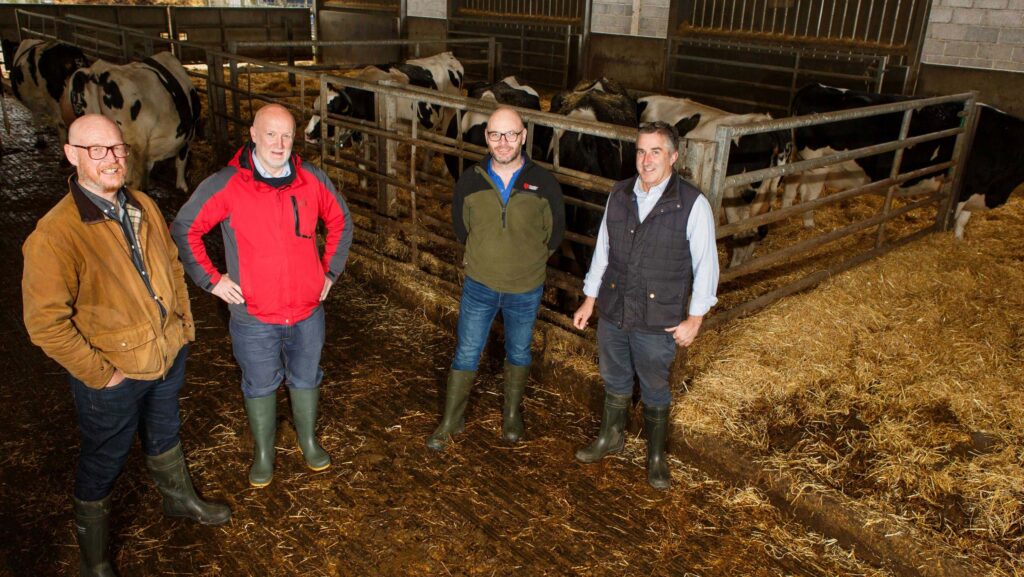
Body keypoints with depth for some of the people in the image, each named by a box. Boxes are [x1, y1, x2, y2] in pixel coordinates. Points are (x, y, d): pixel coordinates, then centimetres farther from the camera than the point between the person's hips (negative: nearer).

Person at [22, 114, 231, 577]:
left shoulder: (143, 207, -2)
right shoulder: (55, 234, -25)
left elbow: (171, 265, 12)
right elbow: (45, 323, -25)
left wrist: (184, 325, 8)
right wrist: (99, 374, -20)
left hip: (168, 356, 6)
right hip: (114, 376, -6)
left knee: (164, 435, 29)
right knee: (103, 462, 15)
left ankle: (178, 498, 56)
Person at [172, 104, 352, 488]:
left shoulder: (312, 179, -5)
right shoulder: (226, 185, -14)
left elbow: (340, 221, 11)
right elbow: (184, 229, -4)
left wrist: (330, 270, 7)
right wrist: (211, 280, -6)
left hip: (307, 310, 2)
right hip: (254, 316, -2)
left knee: (306, 379, 20)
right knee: (260, 386, 16)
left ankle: (308, 440, 44)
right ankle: (263, 453, 38)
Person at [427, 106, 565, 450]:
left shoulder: (543, 184, -14)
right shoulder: (470, 181, -10)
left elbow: (555, 232, 2)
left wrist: (529, 261, 8)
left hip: (525, 290, 0)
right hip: (479, 285, 1)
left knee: (519, 353, 18)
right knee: (466, 354, 9)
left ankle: (512, 414, 39)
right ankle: (451, 421, 25)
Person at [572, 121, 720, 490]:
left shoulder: (692, 205, -14)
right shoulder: (619, 196, -1)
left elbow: (706, 265, -8)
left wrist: (693, 319, -6)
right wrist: (589, 301, 11)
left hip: (658, 321, -4)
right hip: (613, 312, 4)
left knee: (654, 392, 14)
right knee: (614, 382, 22)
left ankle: (656, 457, 35)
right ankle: (610, 438, 45)